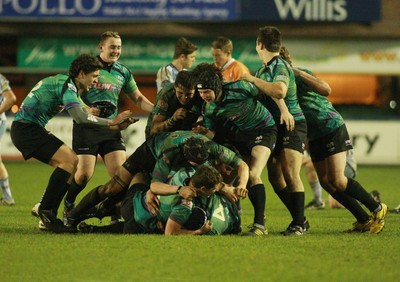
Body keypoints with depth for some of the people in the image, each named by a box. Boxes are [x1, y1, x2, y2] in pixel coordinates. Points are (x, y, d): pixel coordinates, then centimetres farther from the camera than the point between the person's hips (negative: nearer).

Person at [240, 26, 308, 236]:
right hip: (273, 126, 9)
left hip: (291, 125, -9)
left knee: (290, 174, -16)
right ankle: (298, 219, 15)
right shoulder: (264, 68, 11)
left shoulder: (280, 67, -18)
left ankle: (299, 224, -12)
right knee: (275, 176, 7)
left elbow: (279, 91, -36)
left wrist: (253, 79, -26)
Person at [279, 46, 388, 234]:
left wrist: (297, 72, -31)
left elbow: (325, 90, -30)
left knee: (336, 180, -15)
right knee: (325, 182, 2)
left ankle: (377, 208, -1)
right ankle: (364, 220, 8)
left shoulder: (301, 75, -15)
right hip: (315, 137, 8)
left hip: (332, 128, -8)